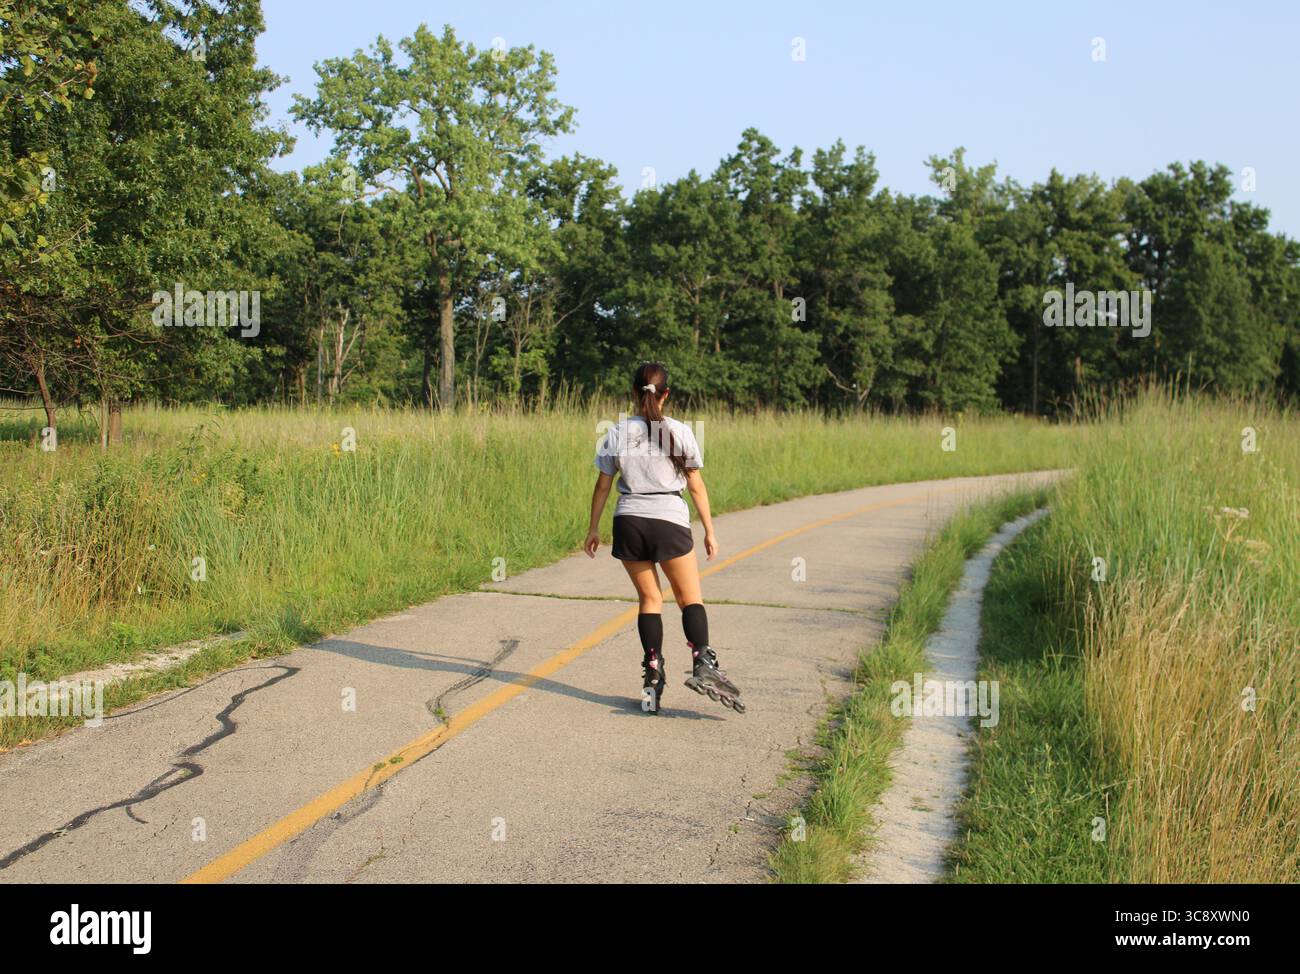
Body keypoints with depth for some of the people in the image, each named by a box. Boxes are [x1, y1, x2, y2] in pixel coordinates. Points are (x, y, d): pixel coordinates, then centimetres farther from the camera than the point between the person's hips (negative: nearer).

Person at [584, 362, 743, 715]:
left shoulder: (617, 433, 1)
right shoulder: (680, 432, -3)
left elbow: (603, 485, 5)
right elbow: (696, 486, 1)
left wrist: (593, 529, 15)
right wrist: (709, 530, 9)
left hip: (629, 522, 2)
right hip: (669, 520, -2)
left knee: (649, 599, 12)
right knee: (690, 598, 7)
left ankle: (653, 674, 4)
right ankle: (702, 663, -14)